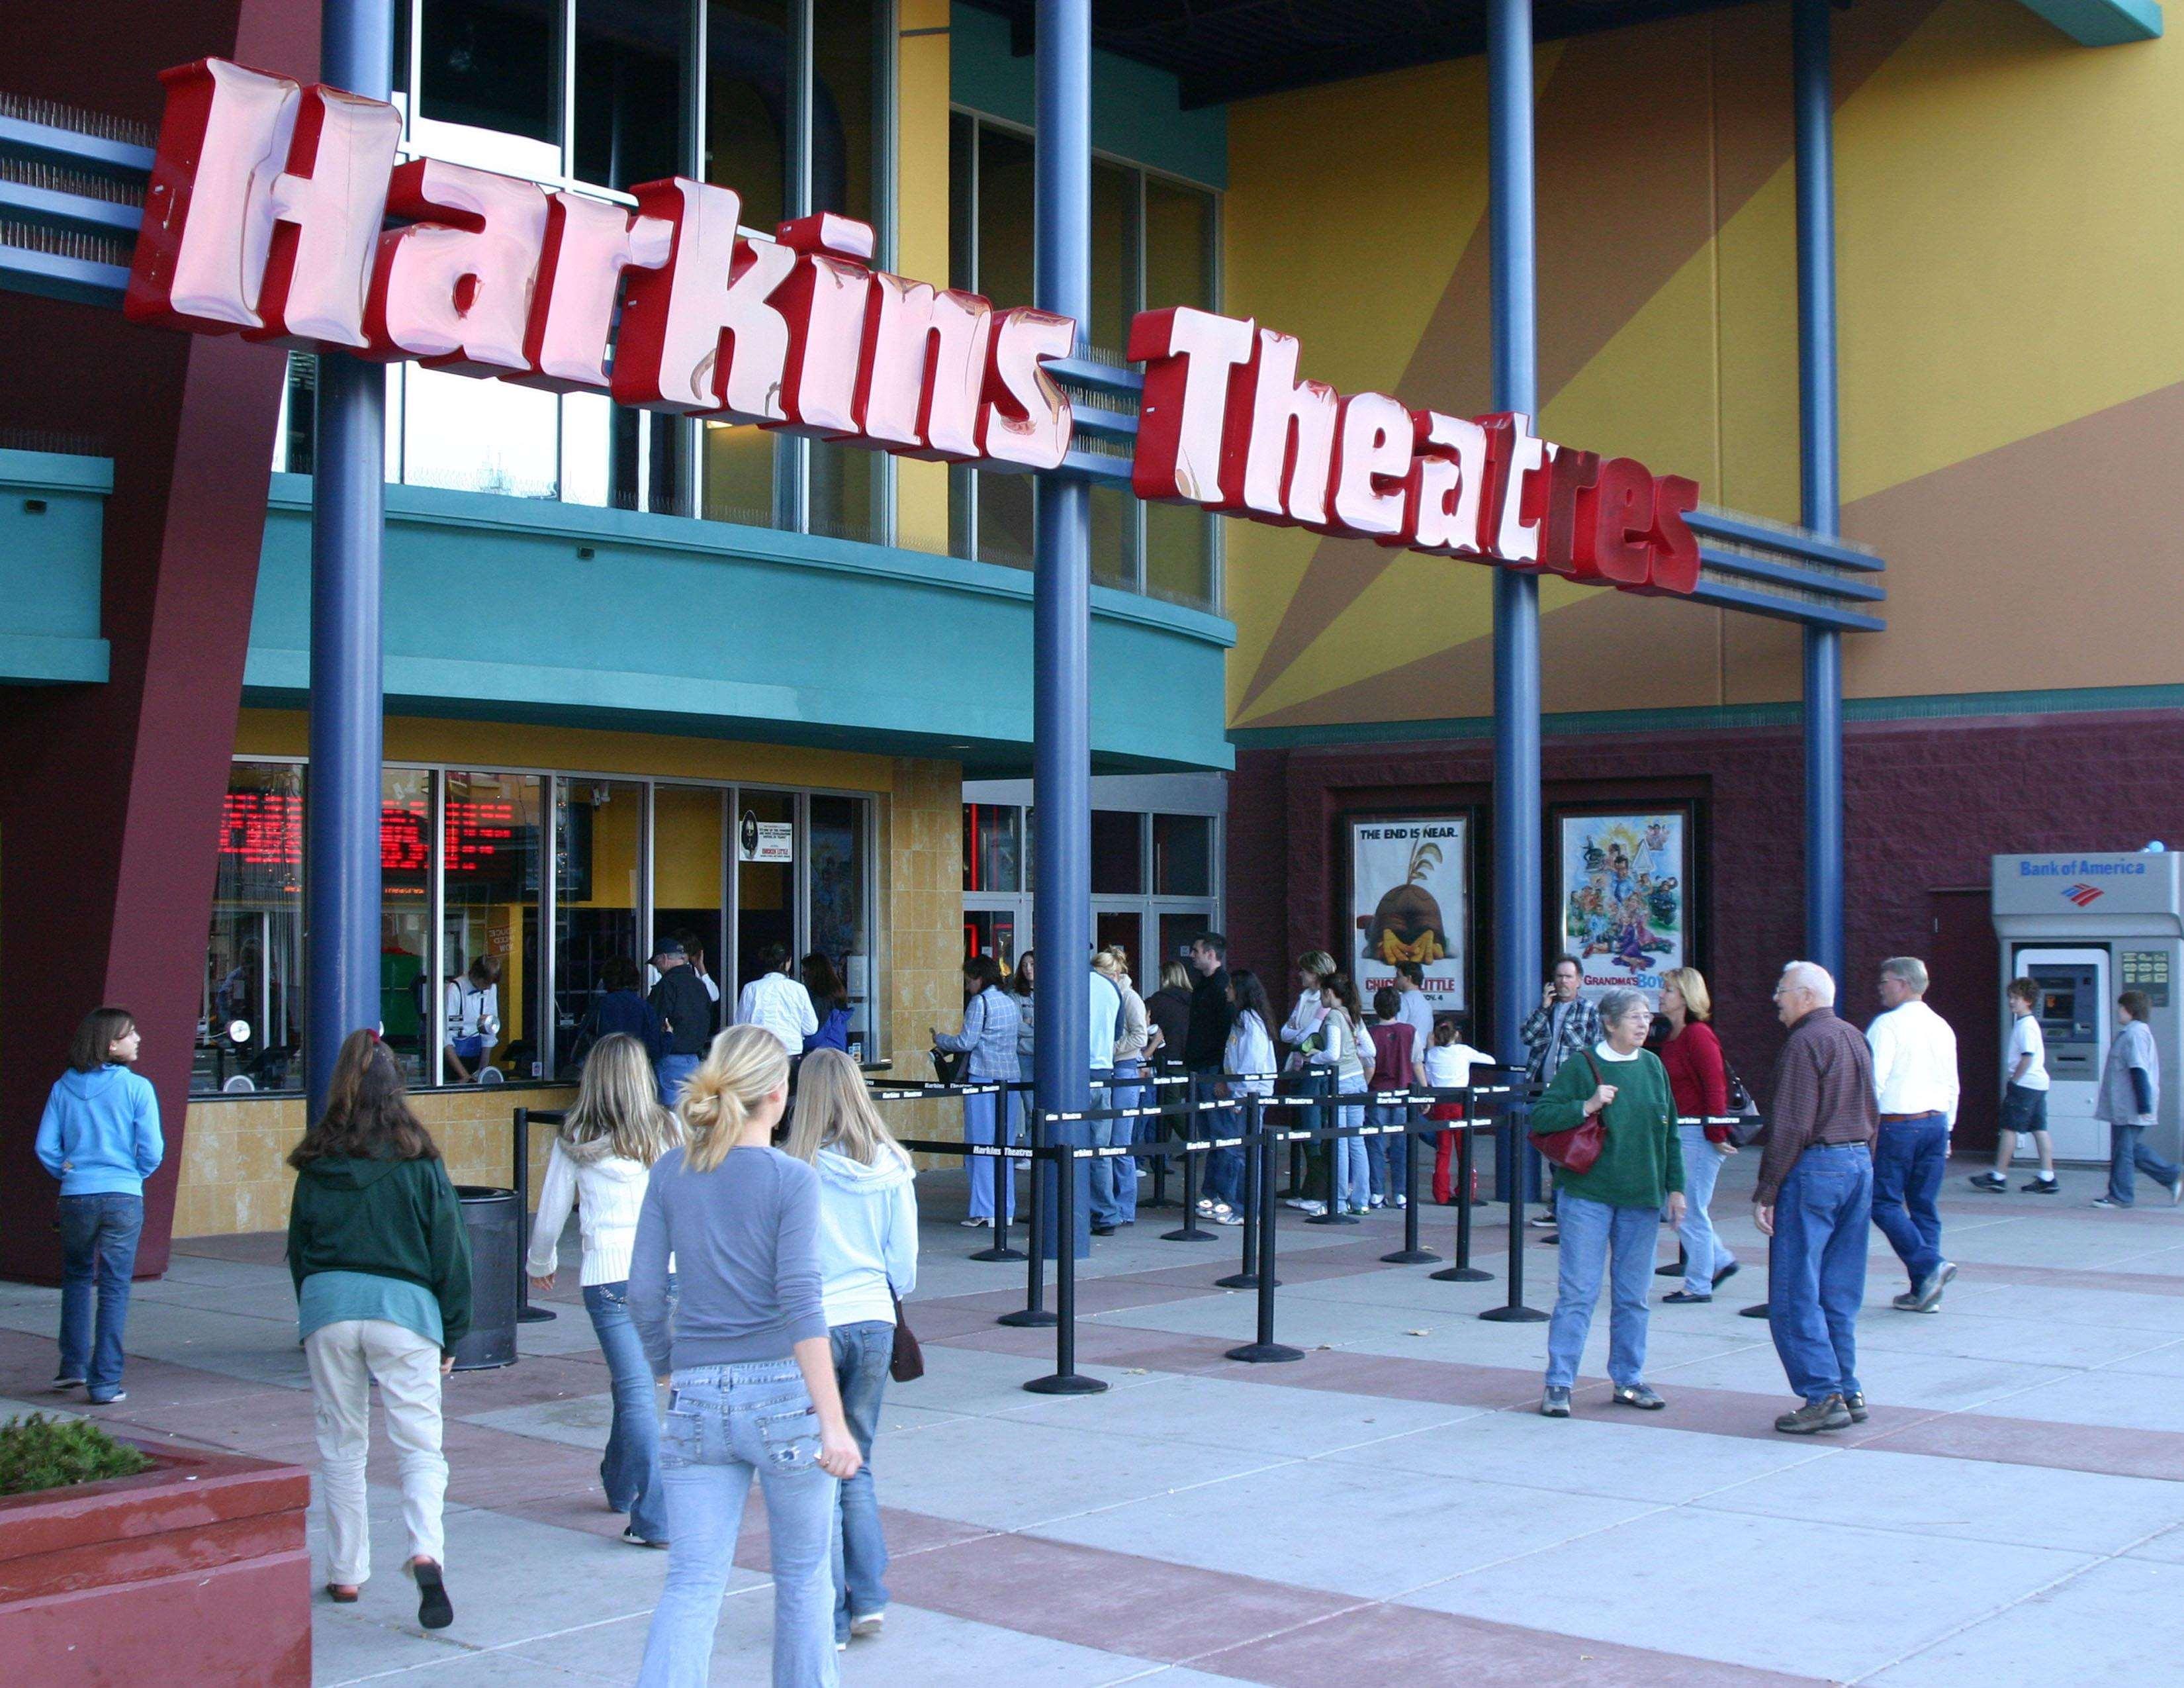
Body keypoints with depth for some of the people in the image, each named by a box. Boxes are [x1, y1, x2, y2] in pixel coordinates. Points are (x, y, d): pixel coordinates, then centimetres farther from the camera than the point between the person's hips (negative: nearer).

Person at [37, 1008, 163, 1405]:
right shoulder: (137, 1088, -7)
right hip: (123, 1198, -3)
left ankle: (73, 1365, 24)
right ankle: (105, 1382, 3)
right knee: (115, 1288, 3)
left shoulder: (64, 1087, 2)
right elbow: (152, 1151, -8)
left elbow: (46, 1147, 1)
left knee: (76, 1279, 23)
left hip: (76, 1197, 3)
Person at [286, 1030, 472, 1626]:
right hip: (403, 1309, -2)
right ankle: (426, 1552, -23)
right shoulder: (418, 1161, -2)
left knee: (341, 1447, 14)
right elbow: (449, 1251, 1)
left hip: (327, 1308, 2)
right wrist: (452, 1334, 9)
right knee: (420, 1445, -1)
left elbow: (298, 1249, 12)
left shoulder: (316, 1164, 4)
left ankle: (345, 1572, 19)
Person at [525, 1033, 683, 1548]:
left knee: (637, 1391, -2)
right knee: (634, 1381, 21)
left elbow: (549, 1216, 9)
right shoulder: (669, 1131, 5)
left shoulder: (576, 1140, 2)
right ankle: (620, 1485, 37)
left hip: (609, 1273, -2)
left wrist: (541, 1264, 27)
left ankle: (655, 1518, -5)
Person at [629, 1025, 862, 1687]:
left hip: (698, 1399, 3)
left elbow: (644, 1291, 4)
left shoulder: (671, 1171, 4)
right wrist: (833, 1424, -17)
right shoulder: (791, 1179, -8)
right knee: (803, 1575, 14)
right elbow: (800, 1303, -15)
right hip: (784, 1391, -3)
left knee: (692, 1583, 2)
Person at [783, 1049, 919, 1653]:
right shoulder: (890, 1168, -2)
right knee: (857, 1467, 18)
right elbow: (904, 1257, 4)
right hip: (874, 1322, 4)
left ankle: (832, 1616, 10)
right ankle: (869, 1598, 13)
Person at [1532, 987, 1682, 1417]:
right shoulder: (1580, 1066, -5)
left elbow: (1670, 1132, 15)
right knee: (1578, 1293, -5)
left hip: (1641, 1198, 4)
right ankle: (1558, 1384, 1)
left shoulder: (1653, 1067, 9)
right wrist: (1586, 1107, -20)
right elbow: (1539, 1118, -8)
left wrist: (1675, 1186, 11)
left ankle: (1629, 1380, 20)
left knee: (1633, 1296, 10)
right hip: (1588, 1195, -4)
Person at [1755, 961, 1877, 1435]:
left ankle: (1823, 1397, -7)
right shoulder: (1855, 1039, 14)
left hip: (1814, 1169, -9)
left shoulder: (1805, 1043, -13)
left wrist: (1765, 1192, -14)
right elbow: (1871, 1116, 19)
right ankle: (1848, 1391, 15)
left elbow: (1791, 1126, -17)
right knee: (1840, 1293, 13)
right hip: (1859, 1164, 9)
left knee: (1795, 1295, -4)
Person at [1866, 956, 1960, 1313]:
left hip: (1897, 1125, -7)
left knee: (1885, 1201, -1)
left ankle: (1928, 1267, -16)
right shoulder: (1942, 1027, 13)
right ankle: (1924, 1291, 8)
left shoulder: (1888, 1024, -9)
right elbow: (1952, 1085, 18)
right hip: (1936, 1122, 7)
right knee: (1925, 1205, 9)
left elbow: (1874, 1081, -14)